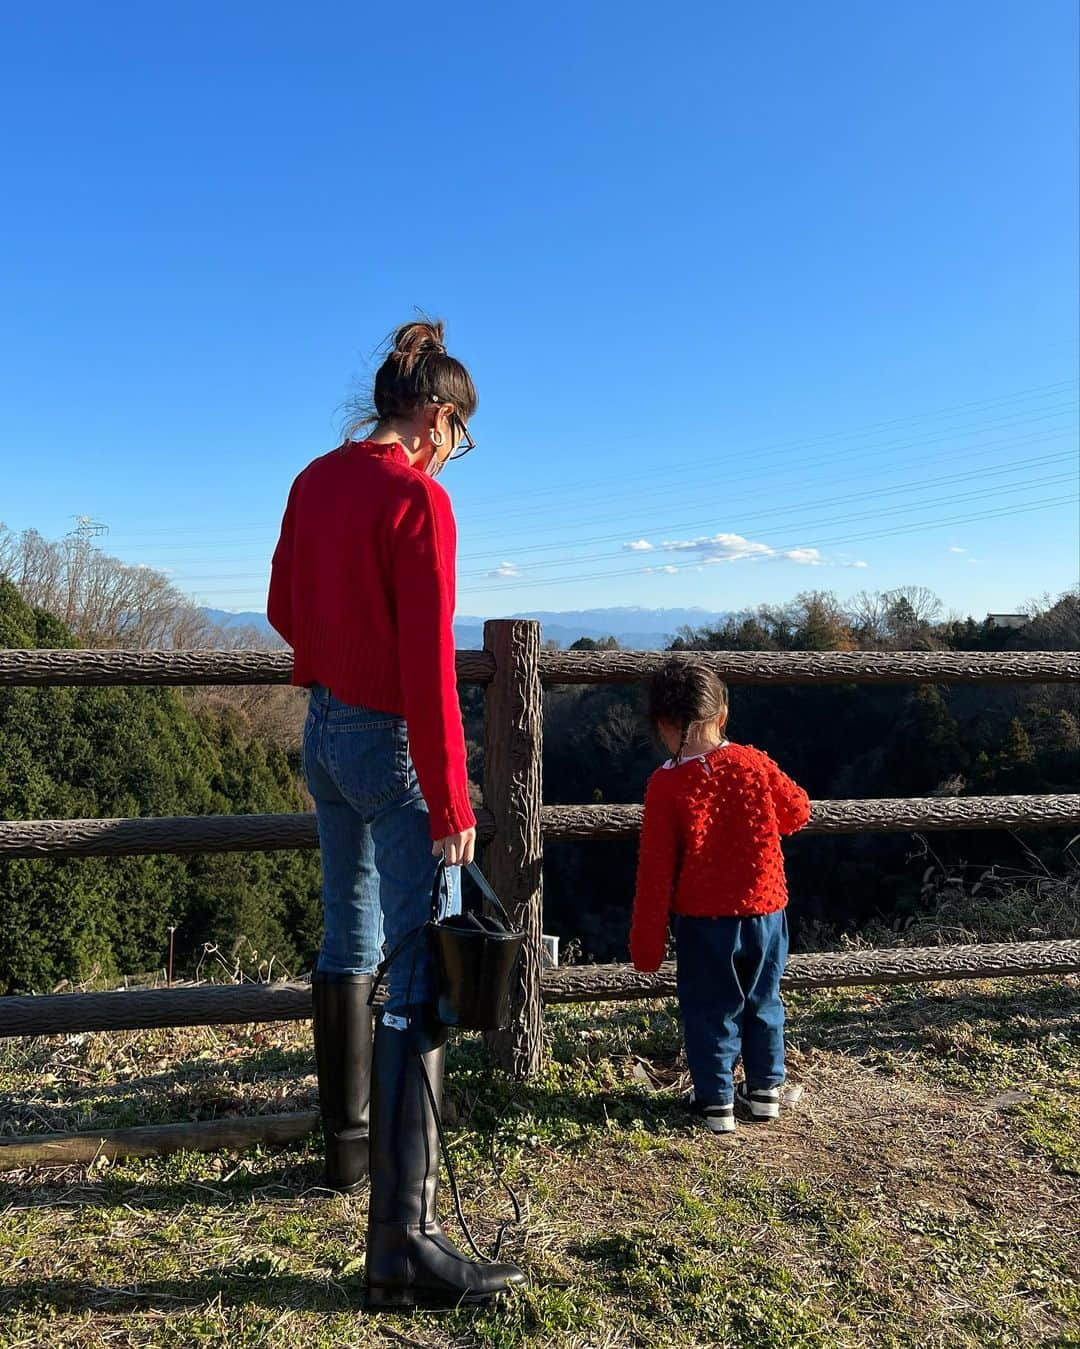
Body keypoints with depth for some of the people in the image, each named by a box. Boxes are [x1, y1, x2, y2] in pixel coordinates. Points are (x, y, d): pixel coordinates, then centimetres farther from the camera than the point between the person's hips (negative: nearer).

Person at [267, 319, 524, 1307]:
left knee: (350, 939, 22)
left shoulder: (315, 481, 6)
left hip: (324, 731, 9)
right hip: (392, 742, -9)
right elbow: (428, 663, -21)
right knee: (422, 974, -6)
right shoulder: (417, 498, -17)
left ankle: (349, 1142, 39)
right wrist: (451, 799, -18)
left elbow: (284, 608, 16)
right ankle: (402, 1242, -4)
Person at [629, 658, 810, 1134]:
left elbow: (656, 870, -11)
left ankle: (716, 1100, 19)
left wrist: (646, 942, -3)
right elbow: (797, 812, 9)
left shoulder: (666, 785, -14)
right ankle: (765, 1090, 33)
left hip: (704, 918, -3)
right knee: (762, 1003, 20)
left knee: (709, 1009, 12)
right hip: (766, 910, 3)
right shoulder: (755, 763, -7)